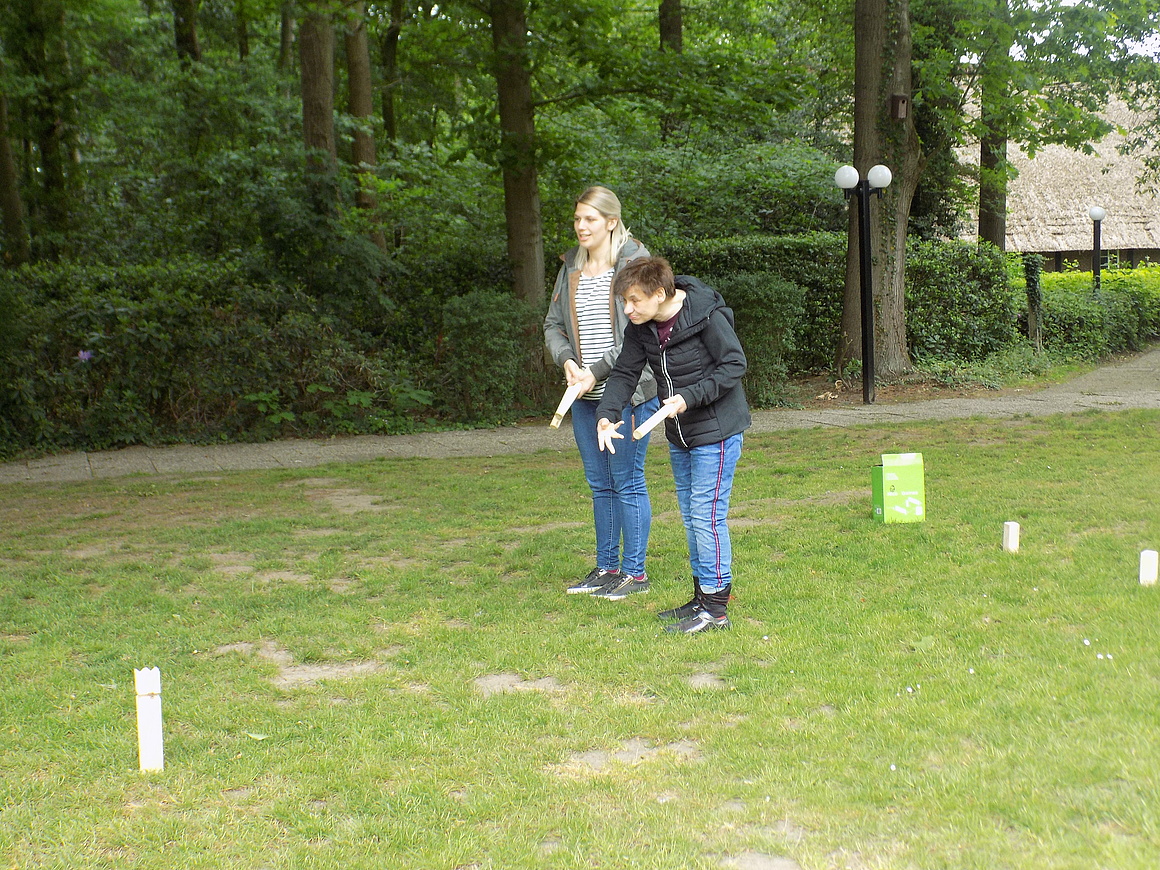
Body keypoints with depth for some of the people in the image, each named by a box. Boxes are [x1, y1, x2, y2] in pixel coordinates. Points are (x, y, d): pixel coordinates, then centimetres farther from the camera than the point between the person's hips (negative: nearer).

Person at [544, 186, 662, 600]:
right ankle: (606, 567, 25)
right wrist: (566, 360, -5)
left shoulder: (635, 263, -8)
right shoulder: (571, 268, 12)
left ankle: (634, 572, 11)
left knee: (628, 482, 0)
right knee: (600, 484, 13)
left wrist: (598, 370, -17)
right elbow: (553, 324, 15)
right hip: (584, 395, 6)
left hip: (628, 391, -6)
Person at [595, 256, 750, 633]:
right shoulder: (640, 329, 0)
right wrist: (606, 414, -15)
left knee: (707, 515, -8)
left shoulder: (707, 315, -20)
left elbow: (734, 365, -18)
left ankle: (716, 607, -1)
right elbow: (624, 373, 2)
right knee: (690, 516, 14)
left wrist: (688, 398, -25)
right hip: (679, 433, 8)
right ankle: (701, 597, 26)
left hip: (717, 431, -8)